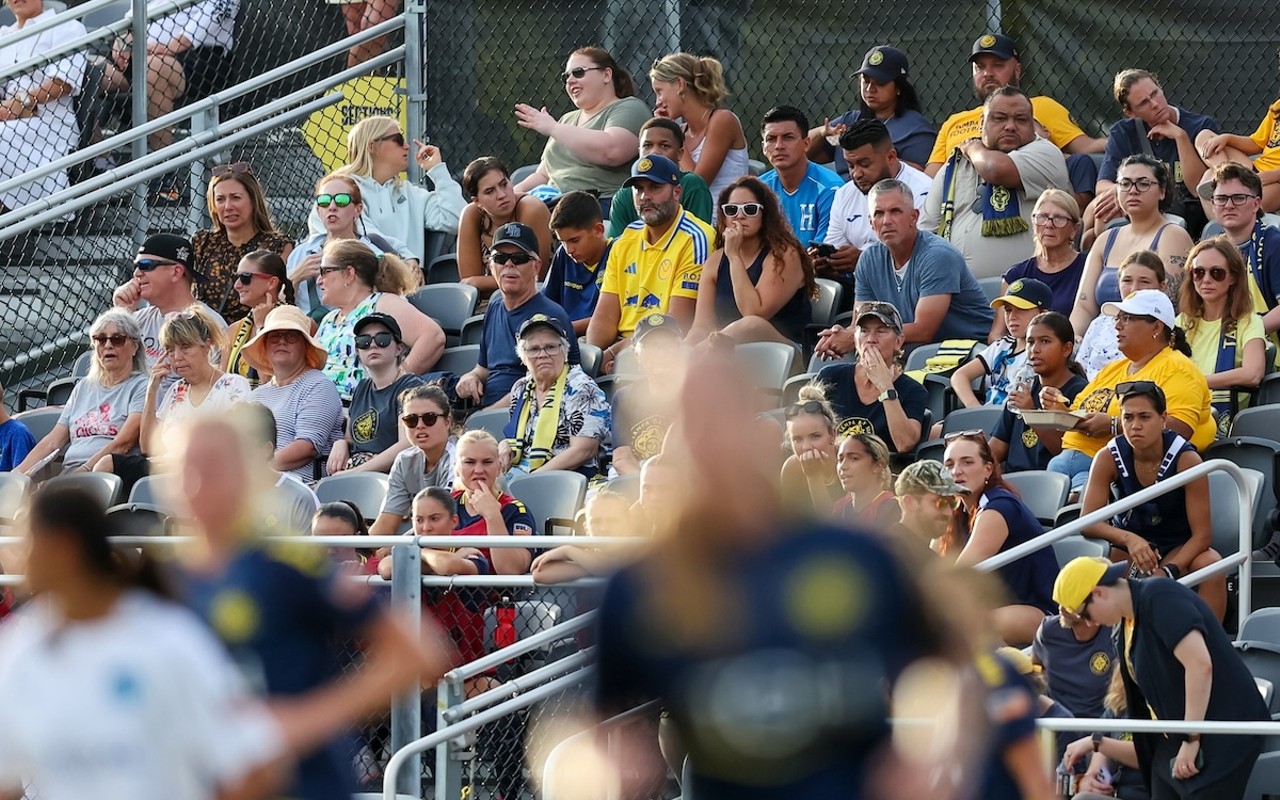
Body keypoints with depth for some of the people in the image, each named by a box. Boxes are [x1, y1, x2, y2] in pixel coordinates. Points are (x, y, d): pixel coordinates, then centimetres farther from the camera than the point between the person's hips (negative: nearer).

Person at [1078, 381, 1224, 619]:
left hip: (1178, 548, -1)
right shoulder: (1108, 458, -13)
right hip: (1126, 548, 1)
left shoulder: (1185, 460, -19)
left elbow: (1202, 534, -19)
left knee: (1211, 564, -34)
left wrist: (1168, 571, -35)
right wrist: (1129, 539, -35)